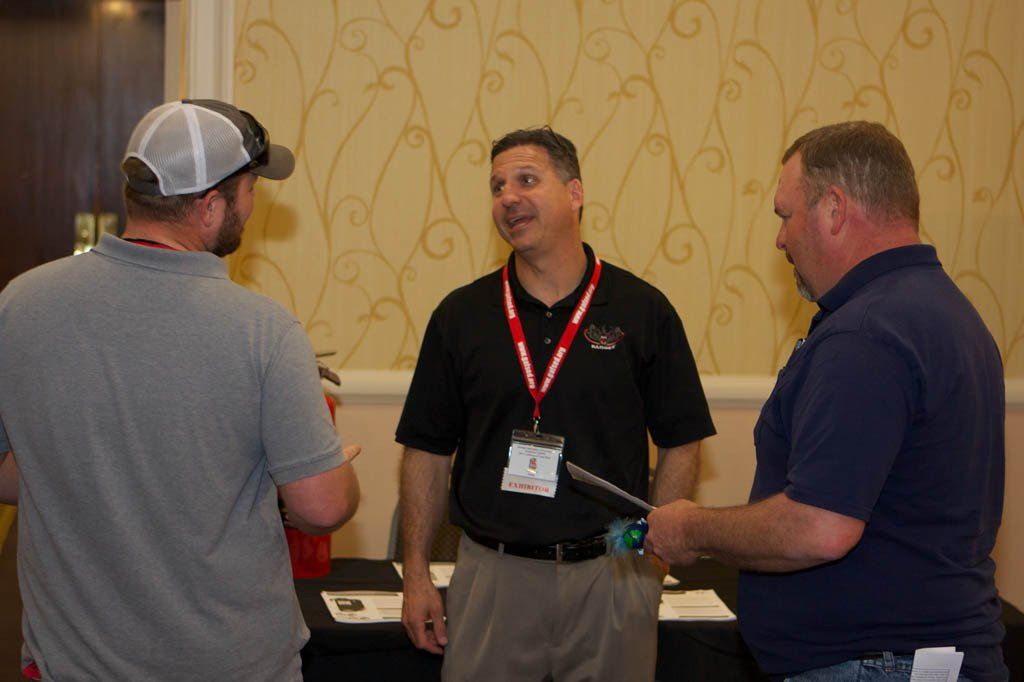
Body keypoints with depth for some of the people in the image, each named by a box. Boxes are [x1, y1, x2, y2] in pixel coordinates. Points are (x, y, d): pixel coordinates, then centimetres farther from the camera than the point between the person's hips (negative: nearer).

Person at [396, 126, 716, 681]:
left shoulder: (642, 311, 0)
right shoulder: (461, 316, 4)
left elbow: (681, 444, 3)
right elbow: (427, 452, 6)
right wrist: (416, 574, 2)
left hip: (612, 575, -1)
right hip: (492, 572, 1)